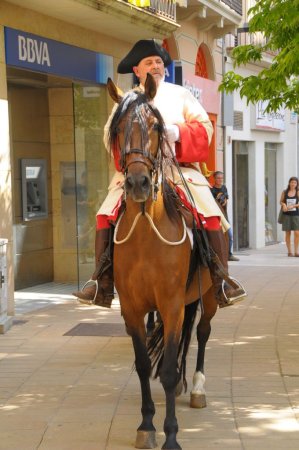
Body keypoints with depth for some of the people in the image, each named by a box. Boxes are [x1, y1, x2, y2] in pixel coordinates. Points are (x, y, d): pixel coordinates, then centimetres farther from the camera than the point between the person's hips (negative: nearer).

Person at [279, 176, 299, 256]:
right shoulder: (284, 192, 5)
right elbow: (281, 201, 13)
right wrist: (284, 205, -8)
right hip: (286, 215, 1)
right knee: (288, 233, 5)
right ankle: (289, 251, 12)